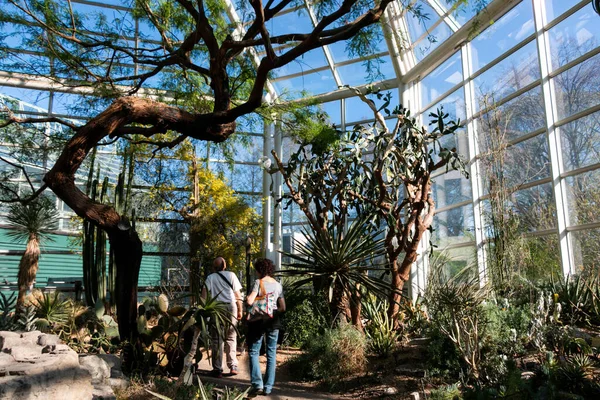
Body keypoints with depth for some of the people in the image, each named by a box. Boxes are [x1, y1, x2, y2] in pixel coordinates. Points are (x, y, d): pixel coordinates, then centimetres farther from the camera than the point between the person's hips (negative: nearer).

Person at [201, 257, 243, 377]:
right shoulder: (231, 275, 5)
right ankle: (233, 366, 9)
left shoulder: (210, 277, 5)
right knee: (231, 338, 13)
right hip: (231, 308, 0)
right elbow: (238, 294, 3)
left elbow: (204, 295, -6)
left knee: (216, 340, 6)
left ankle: (218, 369, 6)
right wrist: (240, 310, 8)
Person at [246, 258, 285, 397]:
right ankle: (268, 387, 11)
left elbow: (250, 301, -19)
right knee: (271, 354, 9)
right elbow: (282, 308, 6)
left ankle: (257, 384, -5)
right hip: (273, 321, 4)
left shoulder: (259, 282, -9)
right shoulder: (278, 285, 6)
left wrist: (247, 298, 2)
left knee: (253, 352, 5)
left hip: (259, 321, -4)